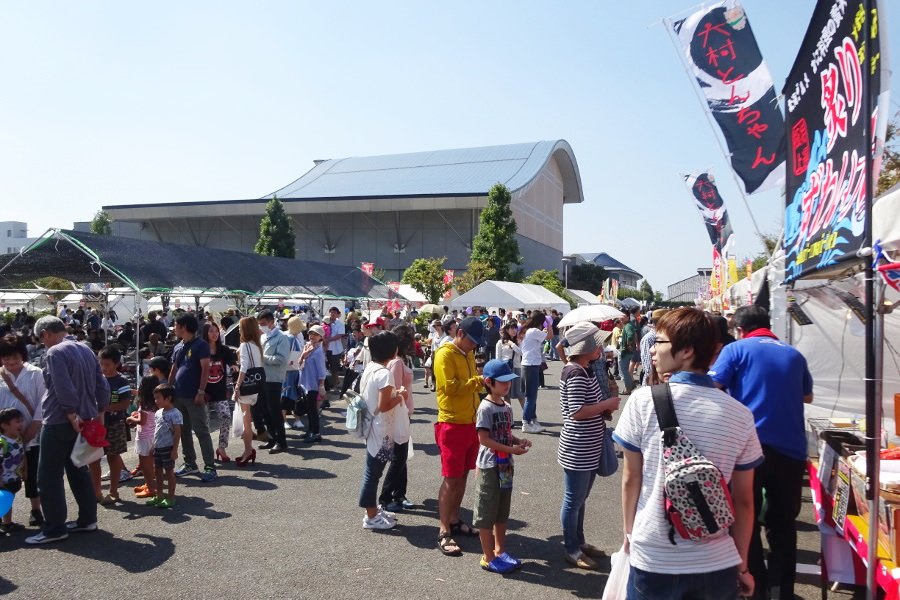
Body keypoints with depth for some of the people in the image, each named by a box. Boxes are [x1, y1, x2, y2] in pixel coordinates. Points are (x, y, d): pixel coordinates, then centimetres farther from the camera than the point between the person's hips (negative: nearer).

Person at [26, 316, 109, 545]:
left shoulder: (55, 352, -14)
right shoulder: (85, 349, 11)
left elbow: (64, 389, -23)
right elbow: (102, 386, 11)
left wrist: (72, 417, -20)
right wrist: (98, 412, 15)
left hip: (60, 423, -8)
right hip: (84, 420, 8)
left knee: (49, 477, 2)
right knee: (79, 470, 16)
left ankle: (55, 529, 7)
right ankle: (88, 519, 21)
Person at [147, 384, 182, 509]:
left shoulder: (175, 413, -16)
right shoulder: (158, 413, 8)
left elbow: (177, 433, -17)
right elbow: (156, 431, 16)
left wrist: (174, 449, -19)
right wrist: (153, 446, 15)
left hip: (168, 448, -8)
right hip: (157, 447, 8)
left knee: (169, 471, 1)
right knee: (158, 471, 15)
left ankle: (171, 498, 11)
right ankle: (159, 496, 28)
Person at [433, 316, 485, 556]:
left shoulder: (468, 355, 14)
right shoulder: (445, 354, -13)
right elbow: (450, 386, -23)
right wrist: (477, 381, -16)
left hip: (471, 423, 8)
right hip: (452, 425, -8)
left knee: (463, 475, 15)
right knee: (451, 479, -3)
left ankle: (454, 520, 28)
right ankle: (444, 532, 5)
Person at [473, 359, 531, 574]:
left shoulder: (507, 407, 7)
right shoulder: (485, 408, -17)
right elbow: (484, 439, -21)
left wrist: (518, 441, -4)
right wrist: (511, 449, -23)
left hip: (505, 465, 8)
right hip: (489, 467, -8)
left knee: (502, 512, 18)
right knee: (487, 512, 3)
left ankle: (500, 551, 32)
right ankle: (488, 558, 14)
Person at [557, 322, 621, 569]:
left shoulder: (586, 370, 10)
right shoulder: (575, 373, -21)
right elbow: (577, 411, -26)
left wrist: (605, 408, 4)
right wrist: (608, 404, -16)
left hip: (589, 449, 10)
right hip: (577, 450, -10)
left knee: (580, 498, 21)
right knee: (573, 500, 5)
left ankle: (579, 541, 34)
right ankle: (571, 549, 18)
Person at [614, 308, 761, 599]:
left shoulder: (643, 401, -12)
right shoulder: (740, 414, -6)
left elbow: (631, 479, -4)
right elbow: (744, 501, 1)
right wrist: (742, 565, 13)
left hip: (653, 560, -2)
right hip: (716, 564, 2)